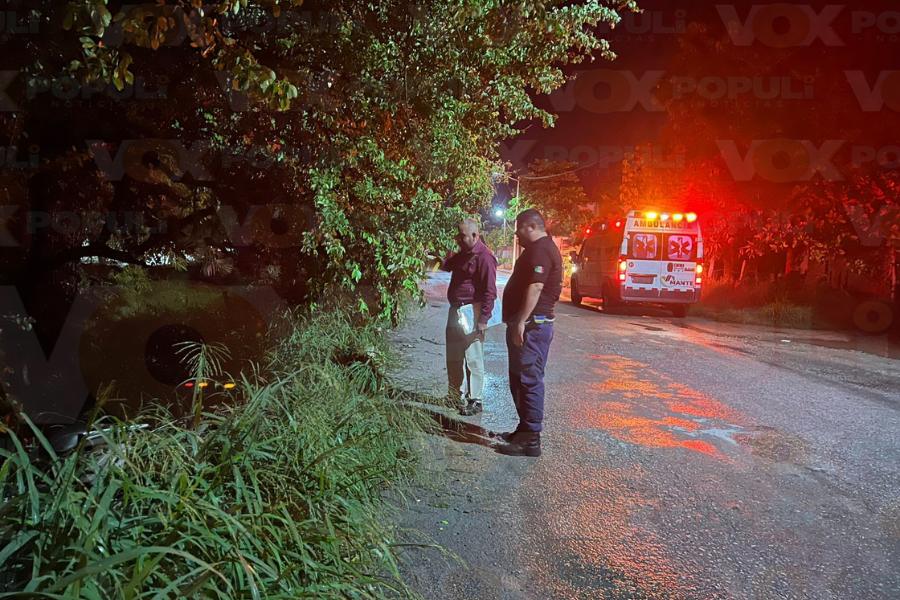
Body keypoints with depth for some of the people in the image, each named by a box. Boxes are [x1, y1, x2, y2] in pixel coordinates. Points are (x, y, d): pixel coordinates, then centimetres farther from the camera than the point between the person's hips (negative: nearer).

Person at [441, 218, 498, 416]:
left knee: (472, 358, -4)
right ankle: (457, 396, 27)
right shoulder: (462, 254, 14)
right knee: (454, 358, 15)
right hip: (455, 311, 10)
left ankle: (476, 400, 5)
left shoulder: (484, 257, -15)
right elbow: (446, 266, 33)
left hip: (471, 314, -10)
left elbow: (490, 291, -18)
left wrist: (483, 319, -21)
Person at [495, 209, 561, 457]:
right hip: (529, 324, 11)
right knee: (519, 380, 17)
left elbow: (535, 288, -24)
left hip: (531, 325, -11)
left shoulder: (540, 250, -15)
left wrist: (520, 322, -26)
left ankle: (530, 440, -2)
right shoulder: (540, 248, 20)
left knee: (529, 381, -7)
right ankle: (525, 429, 26)